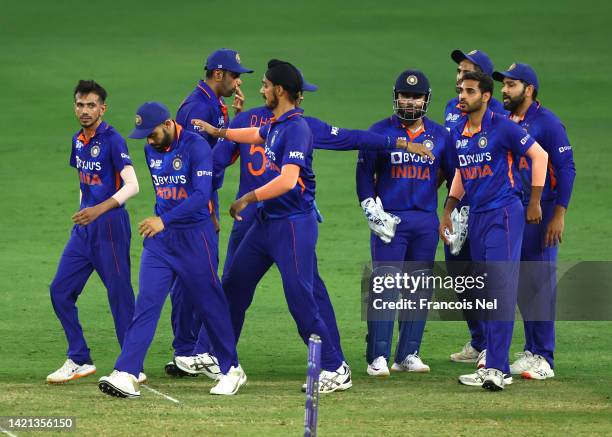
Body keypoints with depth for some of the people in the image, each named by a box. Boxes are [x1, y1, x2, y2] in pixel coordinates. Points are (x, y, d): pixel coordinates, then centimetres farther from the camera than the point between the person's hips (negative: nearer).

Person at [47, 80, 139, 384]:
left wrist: (100, 209, -34)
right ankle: (79, 361, 16)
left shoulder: (112, 140, -13)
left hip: (110, 225, -8)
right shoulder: (78, 141, 11)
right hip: (83, 228, 8)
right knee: (60, 291, 7)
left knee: (120, 296, -4)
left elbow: (132, 185, -23)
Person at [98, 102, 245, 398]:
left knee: (209, 304, 5)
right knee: (146, 303, -7)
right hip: (159, 239, 5)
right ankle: (126, 375, -16)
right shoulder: (152, 150, 6)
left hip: (194, 237, -5)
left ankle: (231, 370, 23)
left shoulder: (196, 147, -16)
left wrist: (164, 220, -34)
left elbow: (202, 194, -26)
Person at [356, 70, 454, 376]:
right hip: (389, 219, -3)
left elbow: (454, 175, 14)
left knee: (420, 288, 4)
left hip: (426, 221, 3)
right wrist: (371, 209, -10)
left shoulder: (439, 135, 9)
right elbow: (364, 172, 1)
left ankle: (408, 355, 10)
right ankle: (378, 357, -10)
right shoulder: (379, 131, 2)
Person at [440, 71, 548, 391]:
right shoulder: (457, 133, 11)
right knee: (485, 291, 8)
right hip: (476, 217, 8)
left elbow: (539, 156, -6)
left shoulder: (502, 128, -10)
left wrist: (534, 203, -4)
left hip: (504, 214, -8)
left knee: (501, 289, -12)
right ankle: (495, 364, 11)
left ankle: (496, 369, -18)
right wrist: (447, 213, 17)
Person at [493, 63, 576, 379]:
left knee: (540, 283, -7)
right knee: (521, 284, 9)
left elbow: (566, 169, -11)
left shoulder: (547, 122, -9)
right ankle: (531, 351, 17)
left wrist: (558, 215, -17)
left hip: (541, 213, -7)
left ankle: (544, 359, -5)